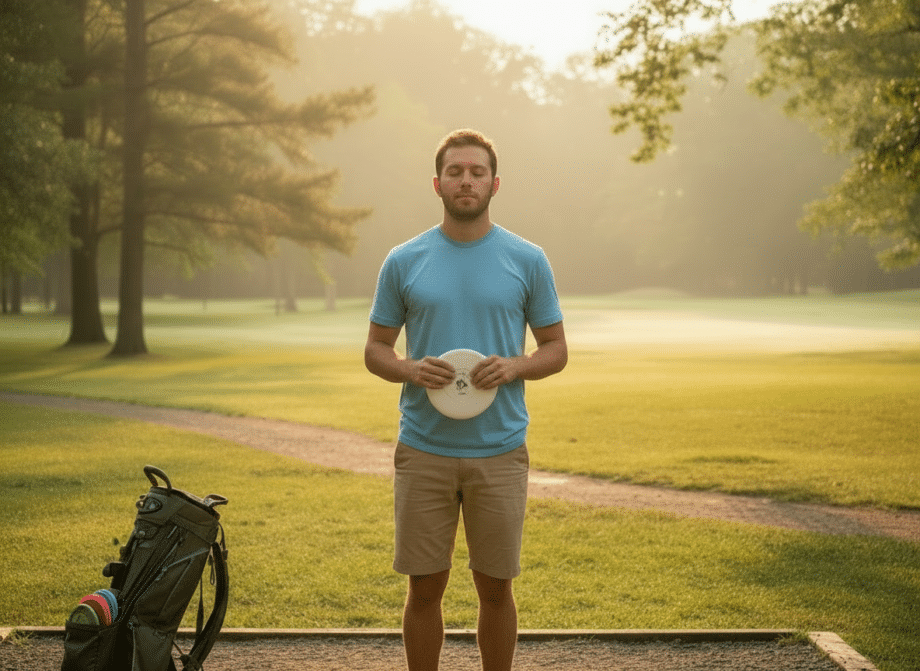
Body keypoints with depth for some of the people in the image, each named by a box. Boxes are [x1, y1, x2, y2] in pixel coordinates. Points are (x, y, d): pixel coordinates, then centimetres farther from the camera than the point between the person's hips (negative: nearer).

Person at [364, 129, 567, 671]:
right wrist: (412, 370, -14)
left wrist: (514, 366, -15)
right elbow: (376, 349, 7)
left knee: (495, 586, 9)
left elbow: (557, 349, 6)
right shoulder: (404, 261, 3)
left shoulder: (527, 260, 2)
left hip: (500, 450, 0)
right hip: (423, 450, 0)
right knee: (425, 586, 7)